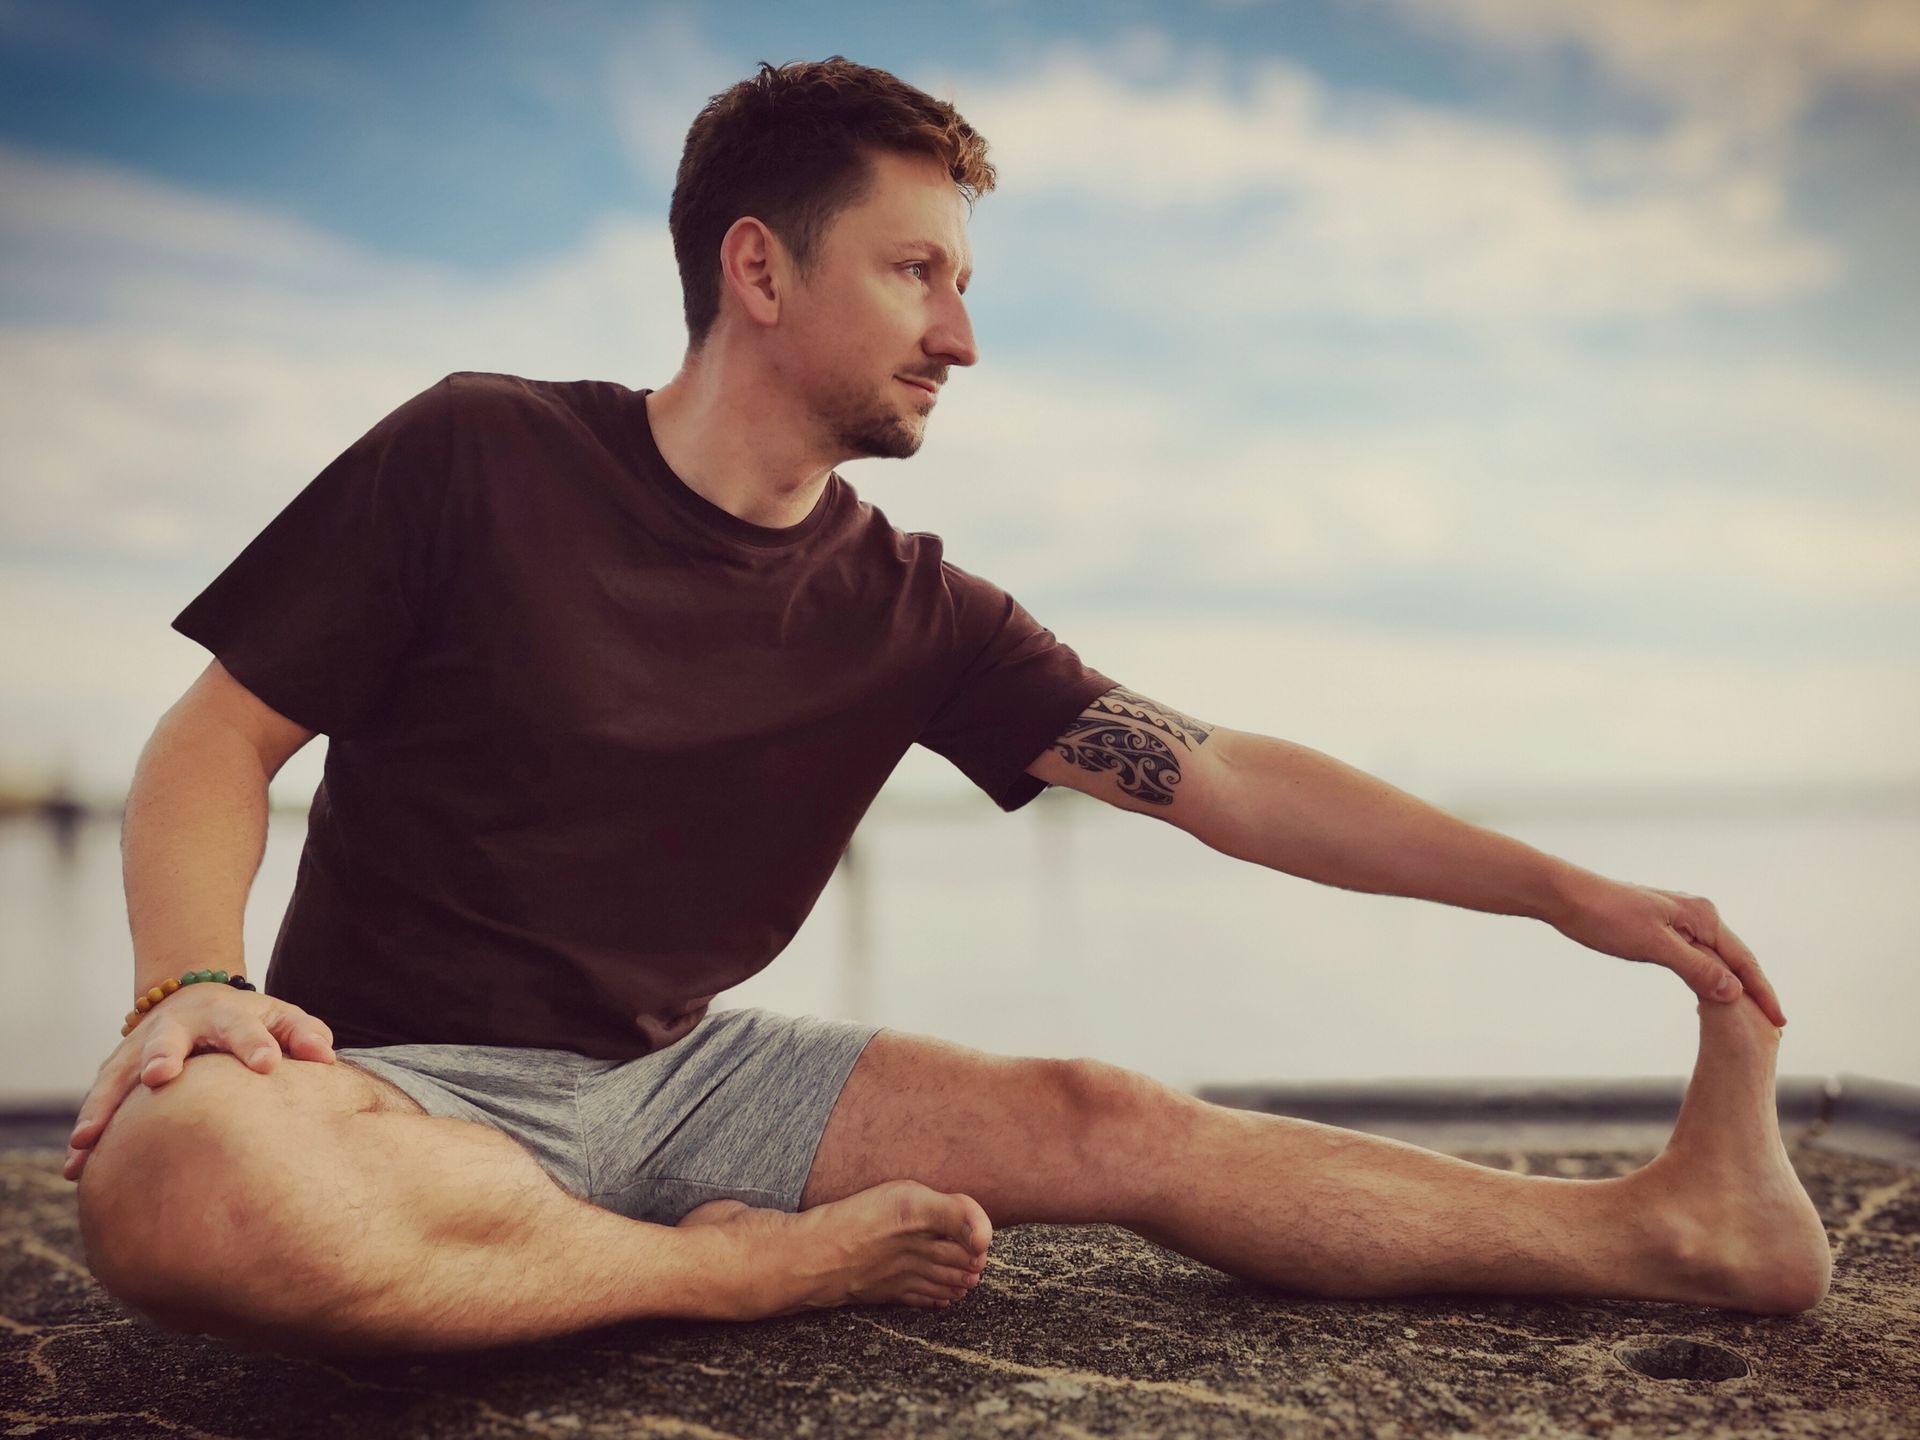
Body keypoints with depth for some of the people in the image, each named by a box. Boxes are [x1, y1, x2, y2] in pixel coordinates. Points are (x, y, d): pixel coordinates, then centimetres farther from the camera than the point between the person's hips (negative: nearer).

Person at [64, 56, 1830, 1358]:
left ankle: (1667, 1226, 0)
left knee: (1114, 1125, -8)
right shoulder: (477, 457, -10)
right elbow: (219, 738, -5)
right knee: (179, 1171, -38)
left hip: (672, 1079, 4)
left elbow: (1224, 779, 1)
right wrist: (189, 979, -26)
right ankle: (757, 1266, -19)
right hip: (399, 1080, -3)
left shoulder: (909, 612, 1)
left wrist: (1561, 888, -2)